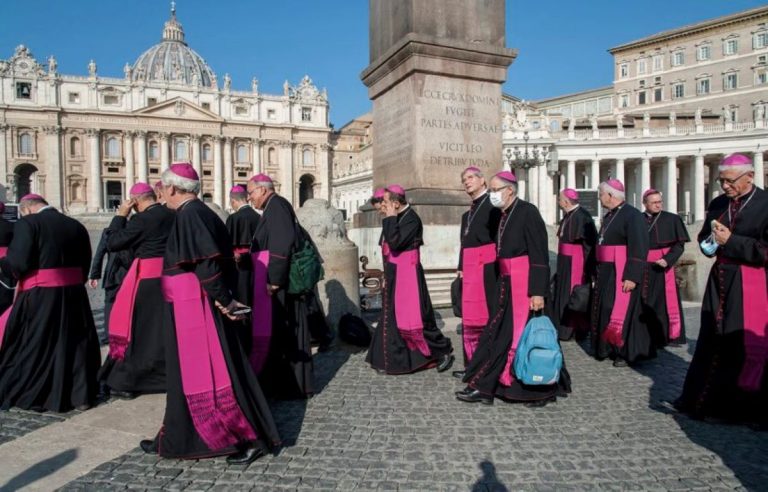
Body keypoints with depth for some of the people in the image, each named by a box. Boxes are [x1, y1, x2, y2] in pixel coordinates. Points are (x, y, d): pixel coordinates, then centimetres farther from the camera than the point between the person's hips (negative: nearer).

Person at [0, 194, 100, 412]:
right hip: (74, 293, 5)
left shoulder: (27, 223, -7)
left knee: (33, 346, 9)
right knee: (74, 342, 13)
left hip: (39, 296, -5)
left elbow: (18, 263, -13)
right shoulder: (76, 225, 8)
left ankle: (30, 395, 21)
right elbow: (85, 264, 9)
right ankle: (81, 395, 20)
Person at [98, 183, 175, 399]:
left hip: (147, 278, -6)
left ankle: (126, 383, 14)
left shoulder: (141, 219, -14)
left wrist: (120, 216, -2)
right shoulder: (172, 215, 5)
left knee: (138, 329, 5)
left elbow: (112, 244, -9)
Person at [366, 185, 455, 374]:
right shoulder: (396, 219, 9)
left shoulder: (411, 218, -16)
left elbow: (395, 243, -26)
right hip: (395, 275, 9)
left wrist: (390, 219, -18)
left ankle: (443, 351, 13)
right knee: (392, 318, 11)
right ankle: (391, 361, 21)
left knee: (411, 318, -5)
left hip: (407, 275, -9)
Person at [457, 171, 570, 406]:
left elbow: (539, 255, -16)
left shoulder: (527, 211, -12)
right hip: (506, 284, 8)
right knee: (498, 334, 9)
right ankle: (484, 388, 16)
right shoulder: (504, 216, 12)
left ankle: (545, 389, 19)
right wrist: (501, 283, 13)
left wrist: (537, 292, -20)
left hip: (525, 285, -8)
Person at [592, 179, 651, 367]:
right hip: (606, 272, 9)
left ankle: (627, 352, 10)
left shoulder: (632, 215, -14)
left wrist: (632, 277, -24)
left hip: (622, 274, -9)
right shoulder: (609, 216, 13)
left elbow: (638, 249, -20)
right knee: (605, 311, 14)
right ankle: (607, 348, 26)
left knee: (622, 312, -2)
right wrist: (598, 272, 17)